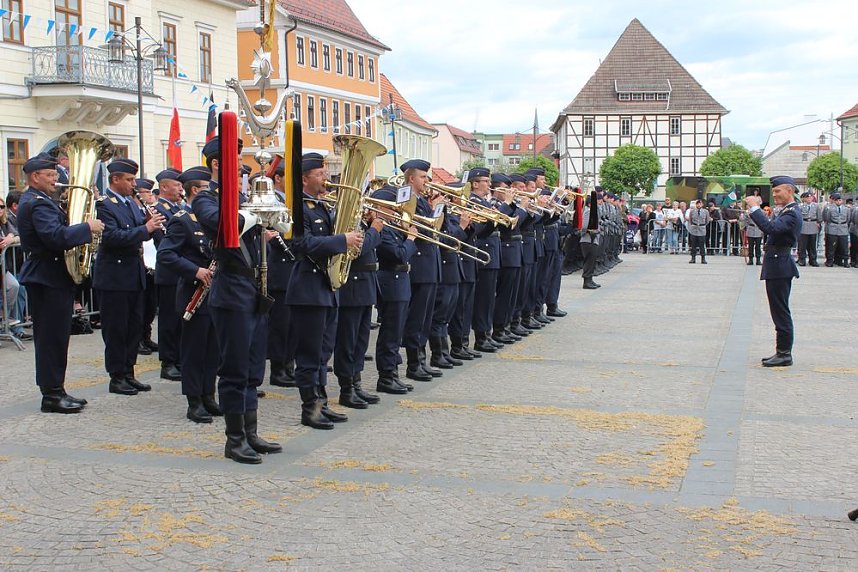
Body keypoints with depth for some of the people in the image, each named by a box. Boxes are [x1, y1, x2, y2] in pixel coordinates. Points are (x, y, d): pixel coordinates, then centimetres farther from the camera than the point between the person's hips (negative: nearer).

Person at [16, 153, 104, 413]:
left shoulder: (36, 200, 17)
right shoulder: (38, 203, -17)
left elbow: (55, 233, 19)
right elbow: (57, 236, -30)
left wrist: (81, 230, 5)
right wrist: (87, 228, -21)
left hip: (49, 276, 11)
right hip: (48, 277, -11)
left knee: (54, 337, 13)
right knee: (52, 337, -7)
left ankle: (55, 390, 18)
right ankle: (52, 395, -3)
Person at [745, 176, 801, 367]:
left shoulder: (792, 213, -17)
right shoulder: (786, 211, 15)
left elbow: (771, 228, -31)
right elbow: (770, 227, 18)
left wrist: (755, 207, -26)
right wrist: (756, 208, 9)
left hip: (779, 267, -10)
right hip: (777, 267, 10)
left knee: (781, 311, -5)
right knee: (779, 312, 14)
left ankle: (784, 354, 0)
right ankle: (782, 351, 20)